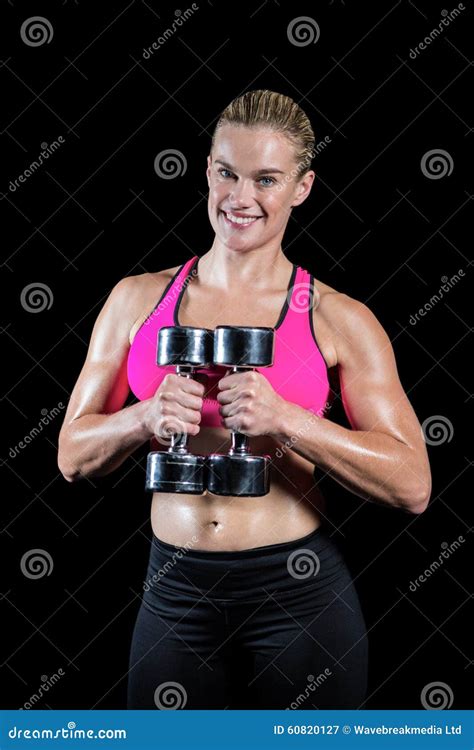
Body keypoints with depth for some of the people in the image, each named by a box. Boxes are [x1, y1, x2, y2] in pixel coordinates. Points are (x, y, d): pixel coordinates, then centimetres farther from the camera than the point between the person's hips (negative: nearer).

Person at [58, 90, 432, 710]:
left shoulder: (338, 320, -3)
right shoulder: (138, 299, 4)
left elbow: (412, 486, -7)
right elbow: (73, 456, 6)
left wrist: (282, 420, -20)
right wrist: (149, 417, -15)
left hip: (299, 591, -2)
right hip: (175, 594, 2)